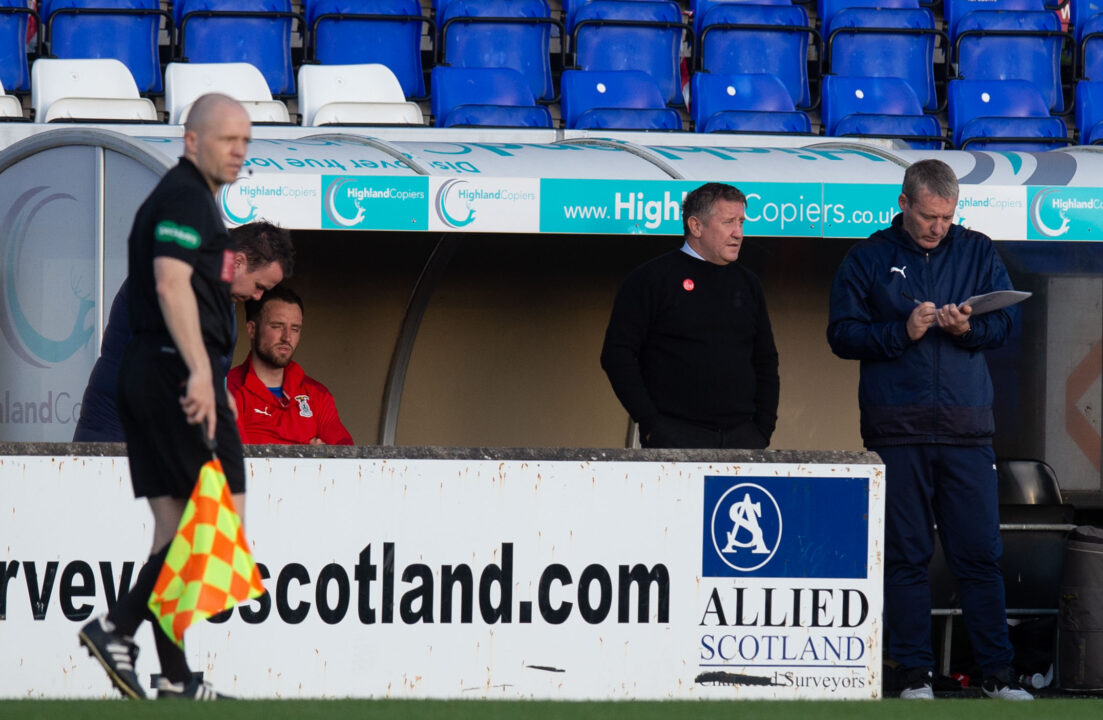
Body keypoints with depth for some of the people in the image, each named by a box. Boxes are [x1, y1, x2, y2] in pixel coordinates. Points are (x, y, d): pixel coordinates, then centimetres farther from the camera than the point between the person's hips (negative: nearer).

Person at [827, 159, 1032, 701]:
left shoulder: (977, 252, 11)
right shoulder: (868, 259, 6)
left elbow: (1004, 321, 7)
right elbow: (842, 334, 1)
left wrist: (968, 328, -14)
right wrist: (902, 331, -13)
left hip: (967, 427, 1)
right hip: (896, 428, -1)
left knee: (980, 553, -1)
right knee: (905, 555, 2)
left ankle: (998, 673, 4)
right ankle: (914, 673, 7)